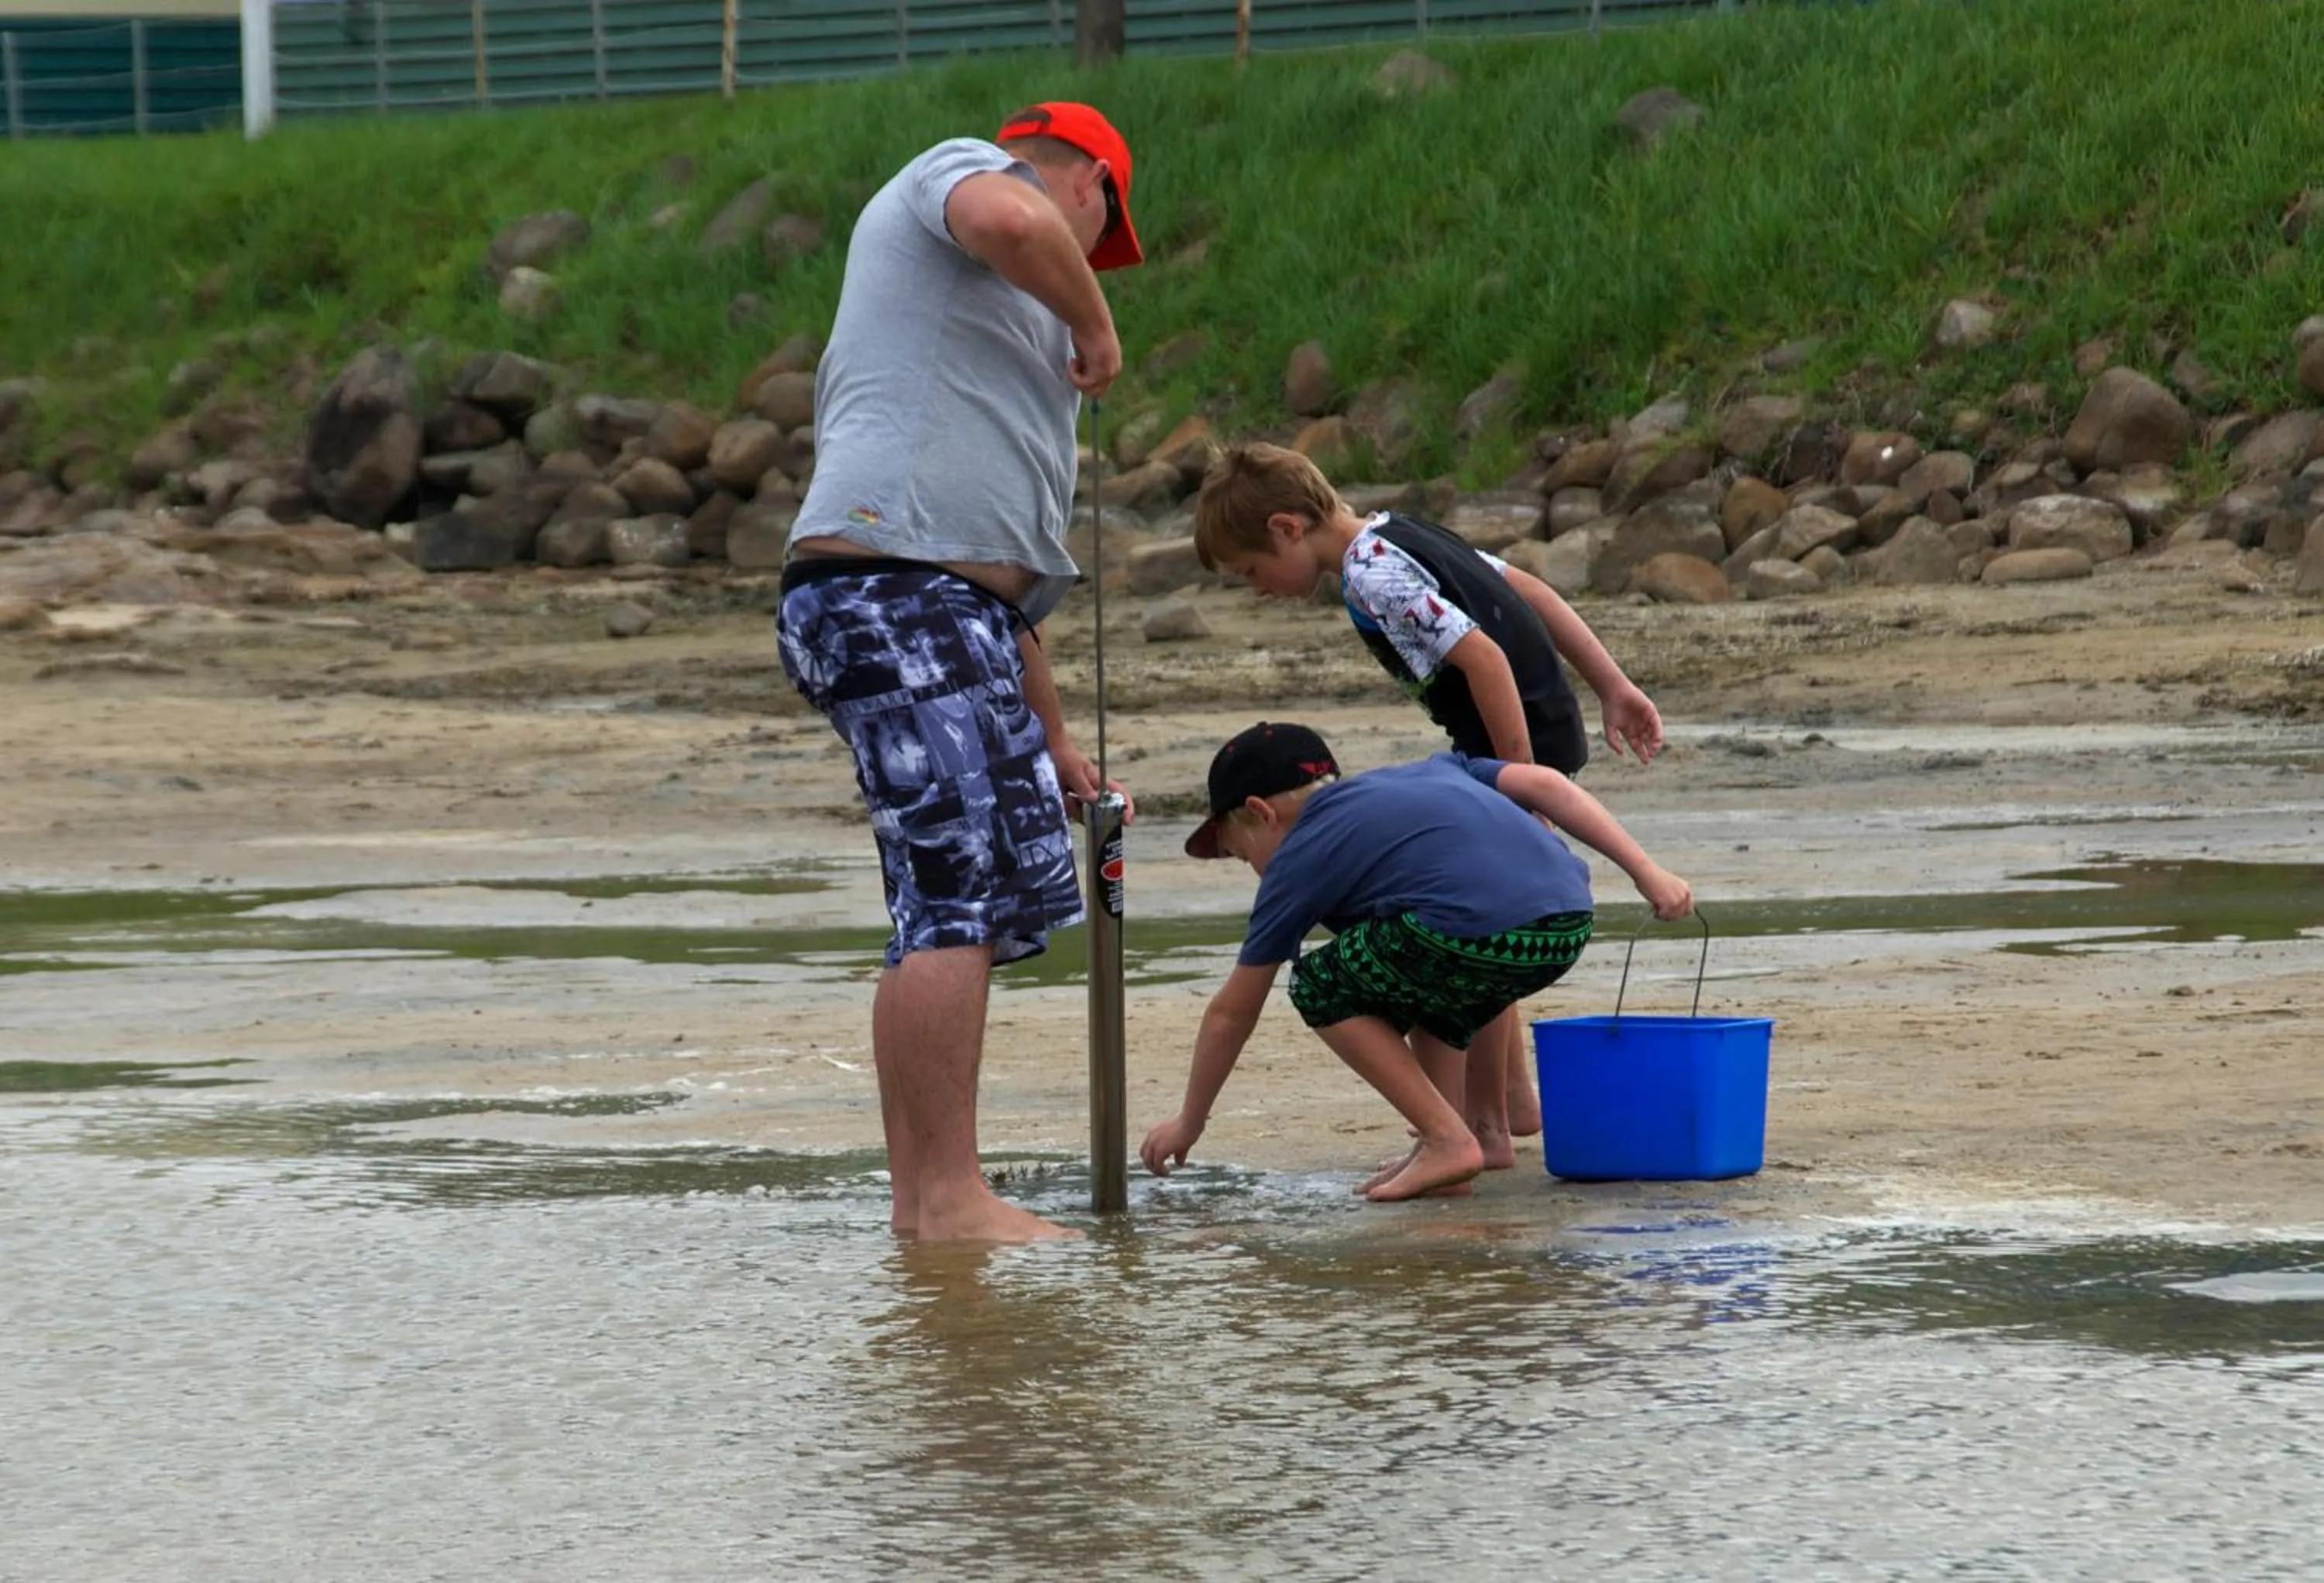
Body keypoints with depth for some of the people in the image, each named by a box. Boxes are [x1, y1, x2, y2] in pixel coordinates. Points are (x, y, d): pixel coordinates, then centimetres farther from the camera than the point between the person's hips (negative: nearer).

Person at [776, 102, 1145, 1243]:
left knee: (1007, 893, 12)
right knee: (954, 902, -14)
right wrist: (1095, 325, -4)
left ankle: (920, 1194, 13)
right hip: (889, 595, -10)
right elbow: (1008, 221, -22)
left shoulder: (998, 305, 33)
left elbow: (999, 553, 33)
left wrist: (1051, 737, 32)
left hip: (955, 610, 10)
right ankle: (945, 1200, -15)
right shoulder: (956, 170, 7)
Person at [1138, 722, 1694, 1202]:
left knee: (1322, 990, 15)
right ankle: (1443, 1147, 22)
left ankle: (1448, 1140, 6)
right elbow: (1543, 783, 20)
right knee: (1425, 981, 33)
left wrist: (1189, 1123, 37)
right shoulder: (1427, 772, 33)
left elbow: (1232, 1013, 25)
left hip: (1480, 934, -7)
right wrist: (1647, 871, 17)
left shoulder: (1299, 860, 17)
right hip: (1571, 927, 7)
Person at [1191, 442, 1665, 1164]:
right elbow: (1533, 595, 16)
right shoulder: (1401, 536, 13)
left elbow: (1483, 657, -24)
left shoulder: (1373, 575, -17)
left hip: (1514, 741, -10)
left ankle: (1486, 1125, 0)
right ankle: (1515, 1098, 28)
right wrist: (1613, 686, 17)